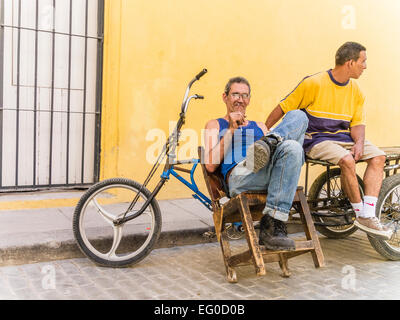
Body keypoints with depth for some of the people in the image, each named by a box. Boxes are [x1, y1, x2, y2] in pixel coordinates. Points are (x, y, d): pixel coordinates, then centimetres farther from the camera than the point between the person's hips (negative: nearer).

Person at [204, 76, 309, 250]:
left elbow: (277, 153, 21)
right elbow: (210, 165, 6)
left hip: (273, 175, 5)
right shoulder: (216, 125, 24)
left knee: (298, 115, -16)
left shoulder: (259, 126, 37)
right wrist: (231, 130, 3)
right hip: (240, 176, -4)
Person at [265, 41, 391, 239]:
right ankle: (359, 213, -14)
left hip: (343, 137, 7)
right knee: (346, 159, -32)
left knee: (378, 156, -14)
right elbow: (284, 107, -7)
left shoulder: (356, 91, 8)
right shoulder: (314, 83, -11)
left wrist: (359, 143, -14)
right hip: (315, 138, -6)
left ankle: (367, 216, -16)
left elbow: (357, 123, 8)